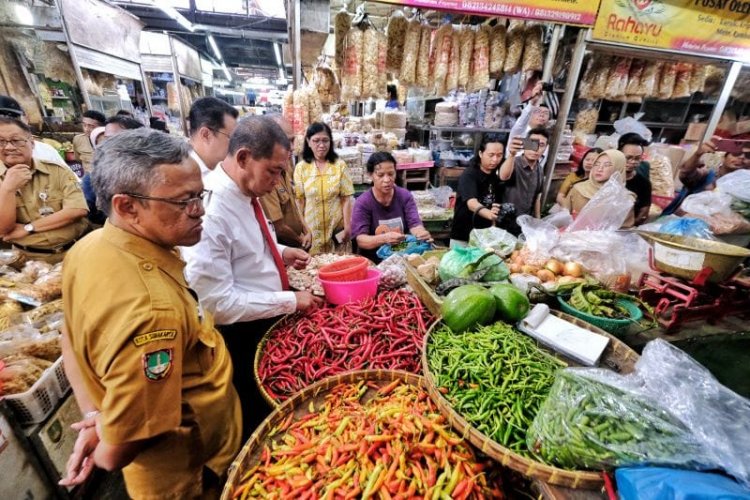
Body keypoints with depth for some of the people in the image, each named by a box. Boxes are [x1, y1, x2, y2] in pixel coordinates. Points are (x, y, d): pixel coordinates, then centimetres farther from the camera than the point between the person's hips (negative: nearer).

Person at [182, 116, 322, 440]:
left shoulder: (246, 194, -2)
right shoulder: (209, 210, -29)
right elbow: (218, 302, -27)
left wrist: (280, 253, -1)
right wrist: (290, 301, -22)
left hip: (268, 322, 8)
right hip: (240, 338, -8)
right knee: (253, 418, 20)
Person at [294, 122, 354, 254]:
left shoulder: (340, 165, -1)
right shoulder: (301, 167, 0)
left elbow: (346, 199, -3)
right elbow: (299, 201, 1)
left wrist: (347, 227, -6)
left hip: (337, 228, 0)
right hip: (311, 229, 0)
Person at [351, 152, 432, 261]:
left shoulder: (405, 196, 1)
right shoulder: (362, 203, -8)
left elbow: (414, 224, -7)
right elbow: (360, 239, -15)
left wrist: (422, 233, -30)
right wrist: (384, 238, -34)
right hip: (373, 263, -3)